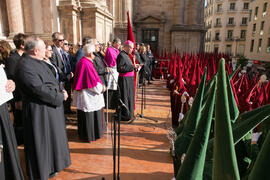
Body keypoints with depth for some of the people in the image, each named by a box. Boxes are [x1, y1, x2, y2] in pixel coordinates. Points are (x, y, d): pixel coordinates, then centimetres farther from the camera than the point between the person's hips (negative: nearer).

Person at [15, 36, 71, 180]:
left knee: (51, 139, 22)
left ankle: (50, 167, 42)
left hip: (50, 108, 10)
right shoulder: (25, 67, -22)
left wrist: (60, 91, -3)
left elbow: (50, 81, 13)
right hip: (39, 112, -10)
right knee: (41, 142, 7)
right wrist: (60, 96, -16)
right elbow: (40, 90, -27)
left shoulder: (37, 62, 8)